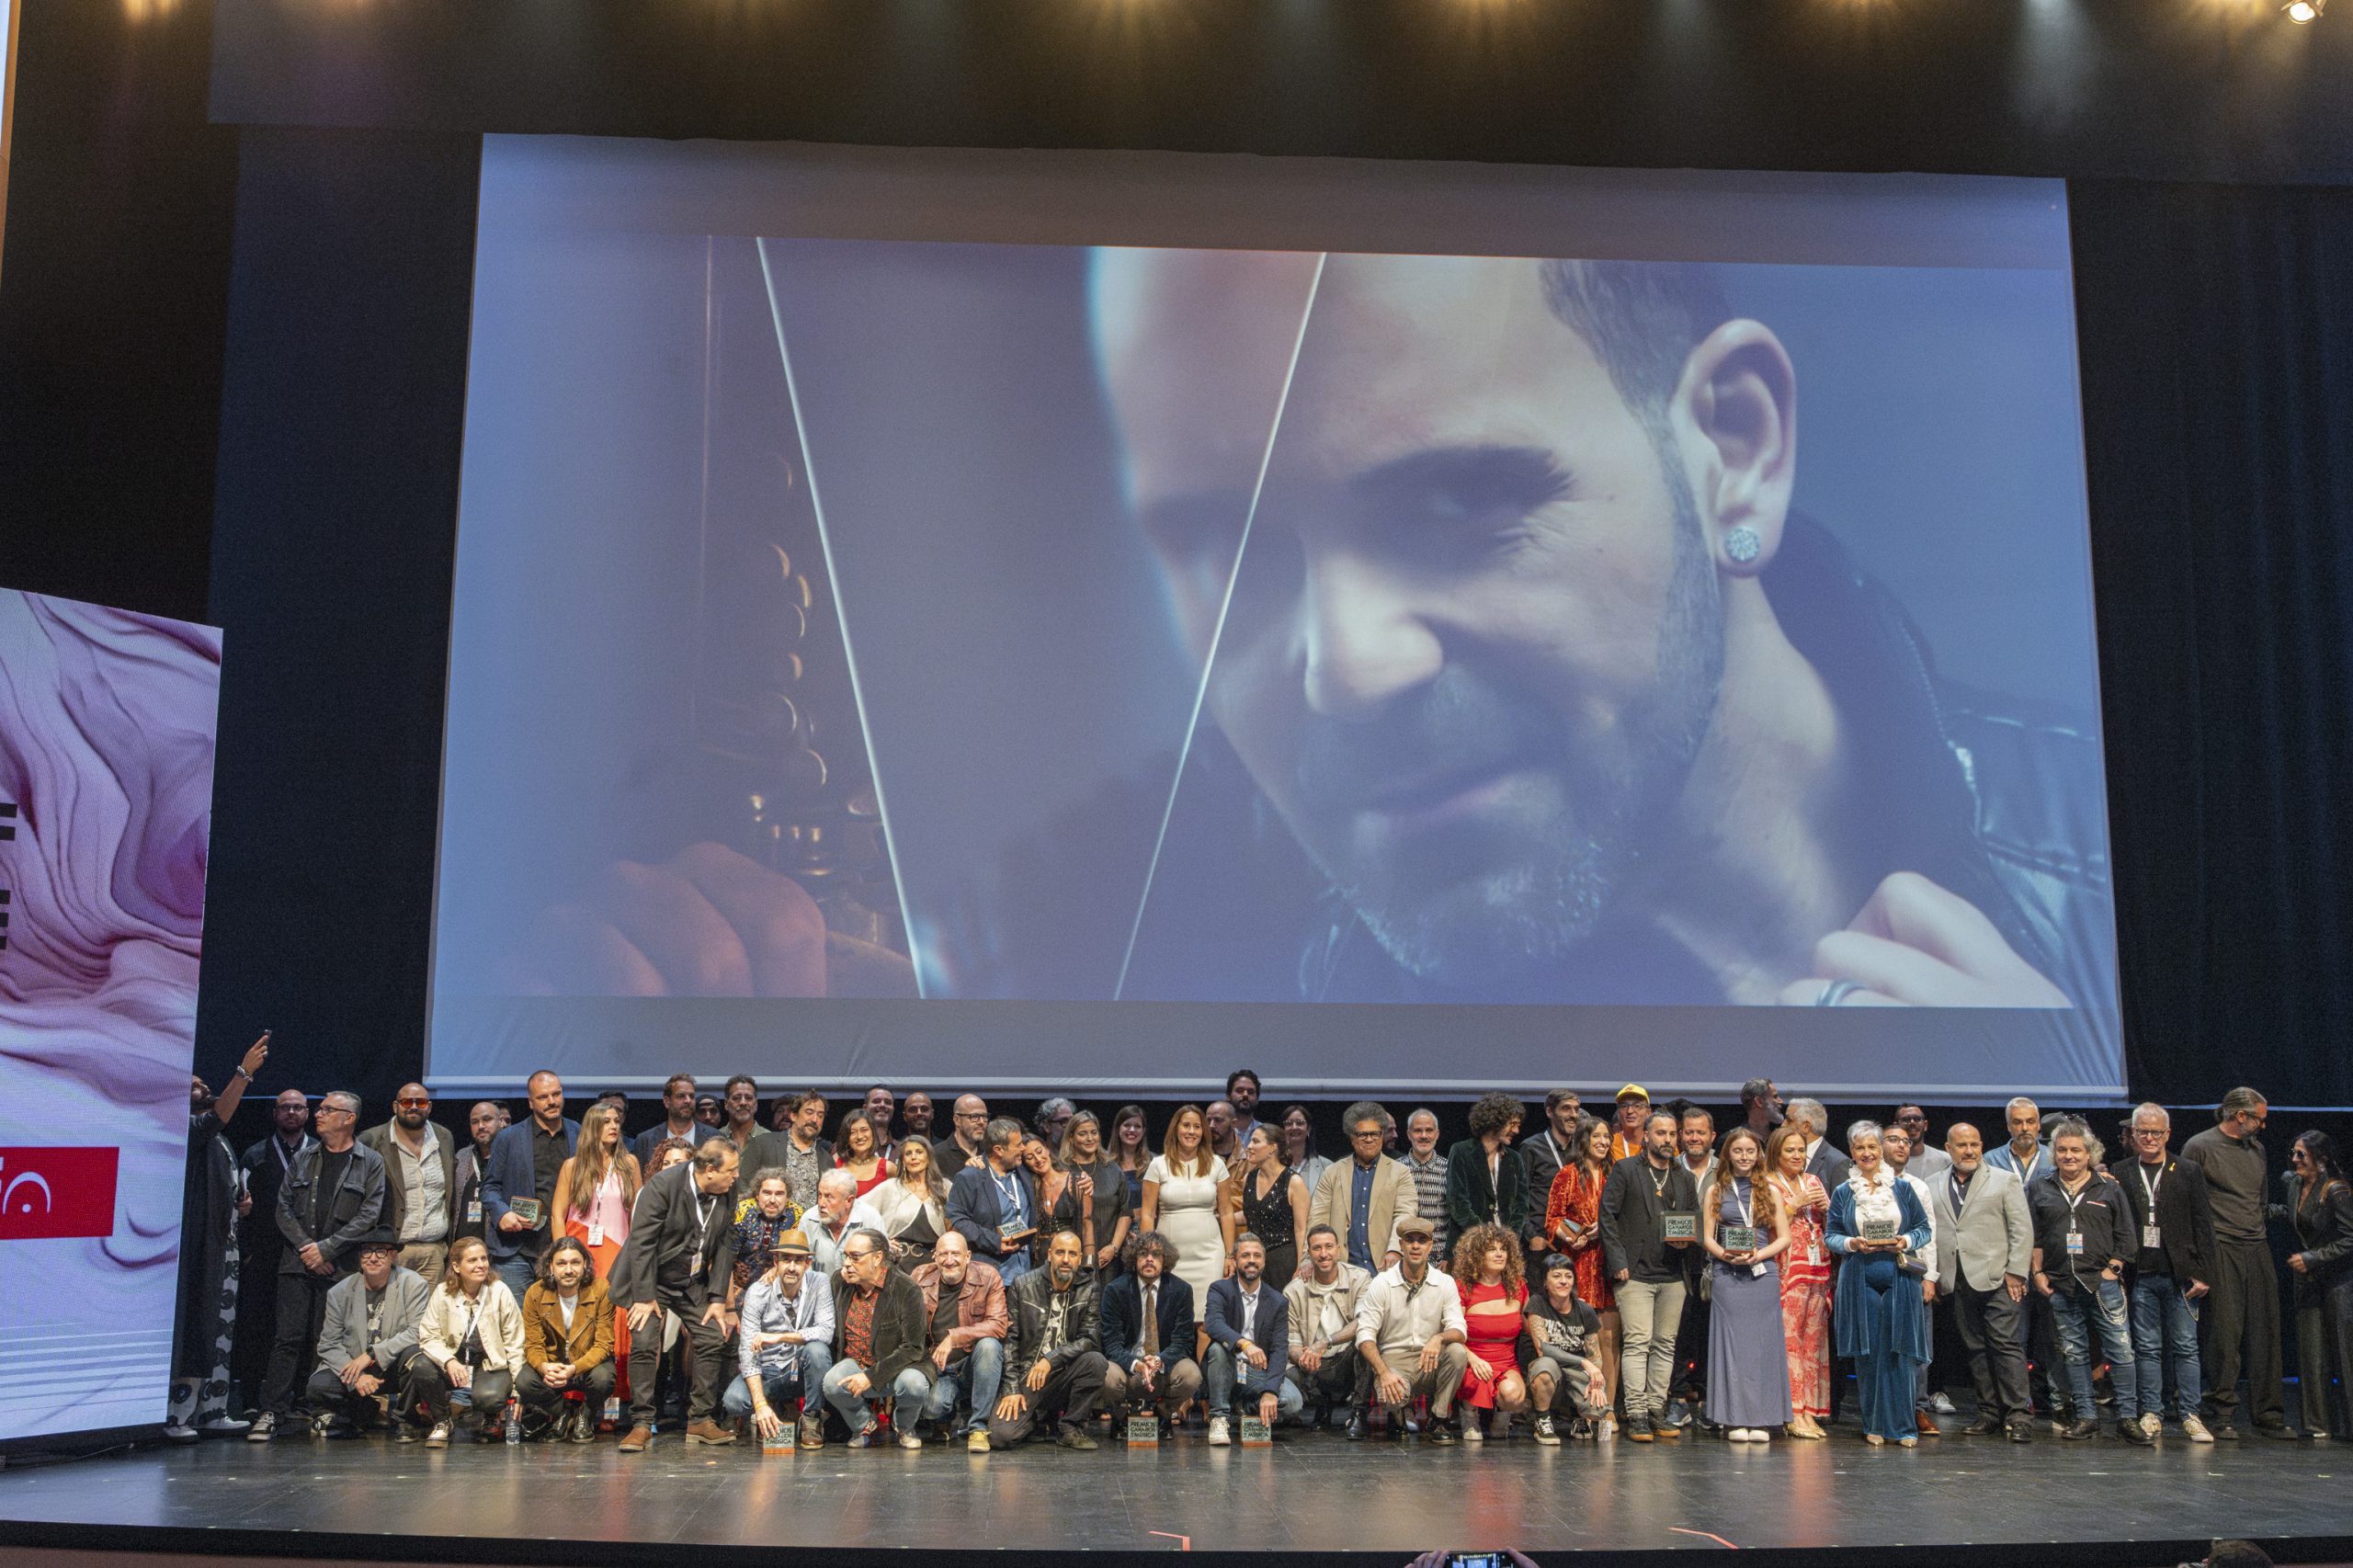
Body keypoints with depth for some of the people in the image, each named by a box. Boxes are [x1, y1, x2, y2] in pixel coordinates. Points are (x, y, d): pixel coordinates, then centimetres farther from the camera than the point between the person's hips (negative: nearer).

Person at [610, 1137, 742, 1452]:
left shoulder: (727, 1193, -6)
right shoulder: (663, 1185, -22)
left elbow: (723, 1245, 0)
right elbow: (641, 1241, -21)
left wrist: (718, 1298, -6)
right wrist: (645, 1296, -21)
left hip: (693, 1283, 5)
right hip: (651, 1278, -5)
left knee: (713, 1340, -4)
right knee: (644, 1343, -16)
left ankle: (700, 1420, 5)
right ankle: (641, 1425, -5)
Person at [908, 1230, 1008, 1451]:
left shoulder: (987, 1277, -7)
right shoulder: (920, 1277, 0)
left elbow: (999, 1325, -17)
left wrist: (954, 1337, -26)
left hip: (974, 1364, -1)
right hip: (937, 1368, 1)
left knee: (988, 1345, -33)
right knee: (931, 1408, -29)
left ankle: (978, 1427, -21)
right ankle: (946, 1418, 13)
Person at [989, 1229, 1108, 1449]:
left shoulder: (1089, 1291, 1)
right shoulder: (1023, 1286, -1)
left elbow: (1091, 1339, -9)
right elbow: (1009, 1340, -2)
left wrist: (1051, 1359, -21)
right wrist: (1012, 1389, -10)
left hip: (1064, 1374, 1)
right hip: (1026, 1375, -1)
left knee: (1095, 1360, -31)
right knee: (1000, 1436, -22)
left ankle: (1070, 1428, -8)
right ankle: (1042, 1418, 13)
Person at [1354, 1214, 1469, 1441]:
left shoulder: (1445, 1283, 3)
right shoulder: (1381, 1283, -3)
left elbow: (1459, 1330, -5)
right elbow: (1365, 1336, -7)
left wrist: (1439, 1338, -30)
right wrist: (1384, 1373, -23)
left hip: (1431, 1363, 2)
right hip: (1393, 1358, -2)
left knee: (1457, 1352, -30)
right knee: (1392, 1396, -35)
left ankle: (1440, 1419, -7)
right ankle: (1397, 1414, 6)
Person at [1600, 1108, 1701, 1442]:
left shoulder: (1684, 1177, 16)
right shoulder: (1624, 1170, 2)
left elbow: (1696, 1220, 22)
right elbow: (1607, 1217, -3)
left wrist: (1688, 1240, -1)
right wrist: (1618, 1262, -10)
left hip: (1674, 1275, 5)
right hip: (1636, 1273, -5)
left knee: (1665, 1345, 6)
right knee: (1637, 1342, -9)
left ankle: (1656, 1413, 12)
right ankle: (1636, 1416, -7)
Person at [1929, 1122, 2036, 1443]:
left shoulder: (2005, 1181, 5)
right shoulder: (1934, 1188, 13)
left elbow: (2022, 1230, 0)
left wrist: (2016, 1272, -8)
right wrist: (1933, 1276, 6)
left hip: (1997, 1280, -4)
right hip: (1958, 1283, 4)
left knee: (2007, 1345, -7)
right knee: (1975, 1349, 7)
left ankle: (2018, 1414, -3)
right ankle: (1990, 1413, 13)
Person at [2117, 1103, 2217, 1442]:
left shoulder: (2188, 1173, 5)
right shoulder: (2120, 1175, 7)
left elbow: (2203, 1226, 3)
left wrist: (2203, 1274, -2)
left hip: (2179, 1274, -1)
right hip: (2141, 1275, 1)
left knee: (2186, 1347, 2)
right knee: (2147, 1348, 5)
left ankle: (2189, 1415, 8)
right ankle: (2152, 1414, 10)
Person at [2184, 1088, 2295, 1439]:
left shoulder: (2256, 1149, 17)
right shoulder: (2199, 1147, -4)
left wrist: (2264, 1234, 15)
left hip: (2257, 1249, 6)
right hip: (2221, 1249, -6)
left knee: (2265, 1333, 5)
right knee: (2224, 1332, -5)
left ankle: (2268, 1415, 12)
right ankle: (2221, 1415, 2)